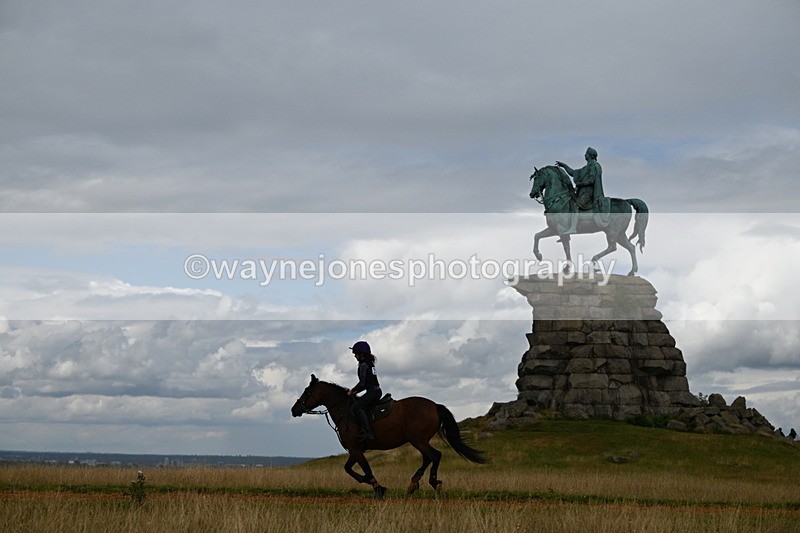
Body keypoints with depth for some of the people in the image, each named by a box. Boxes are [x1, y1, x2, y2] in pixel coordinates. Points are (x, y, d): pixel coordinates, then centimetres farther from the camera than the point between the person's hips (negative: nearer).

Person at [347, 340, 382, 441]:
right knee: (358, 401, 20)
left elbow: (362, 383, -15)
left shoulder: (363, 365, -9)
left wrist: (352, 391, -1)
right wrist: (356, 391, 20)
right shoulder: (370, 363, 20)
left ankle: (367, 432, -34)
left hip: (372, 392, -11)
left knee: (358, 406, -22)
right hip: (376, 391, 11)